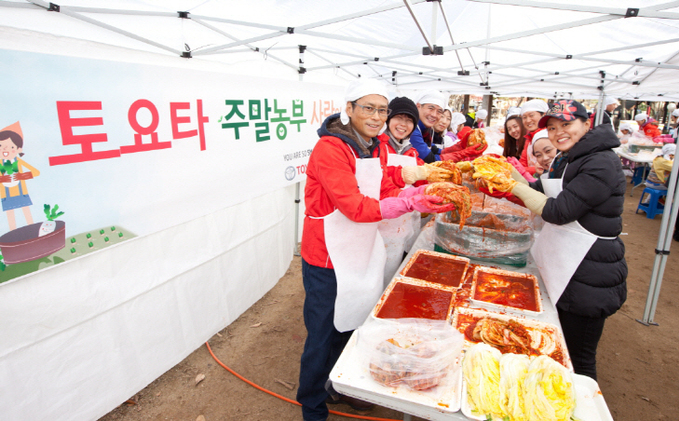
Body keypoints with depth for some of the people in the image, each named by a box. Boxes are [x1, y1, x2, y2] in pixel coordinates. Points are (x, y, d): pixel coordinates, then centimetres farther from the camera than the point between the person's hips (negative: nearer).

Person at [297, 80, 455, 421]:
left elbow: (385, 193, 7)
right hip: (328, 262, -8)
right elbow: (355, 207, -27)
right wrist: (409, 203, -33)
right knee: (324, 338, 8)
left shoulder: (371, 147, 7)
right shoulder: (330, 148, -20)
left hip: (360, 253, 8)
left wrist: (421, 193, -10)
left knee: (350, 326, 22)